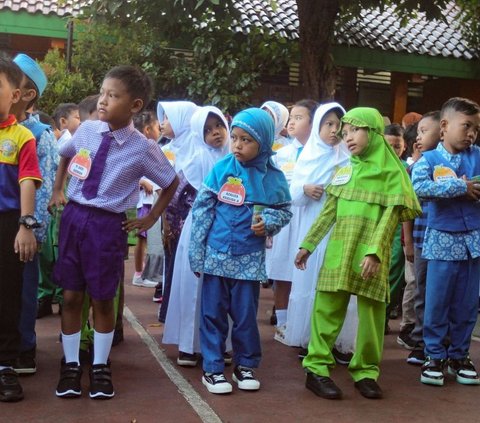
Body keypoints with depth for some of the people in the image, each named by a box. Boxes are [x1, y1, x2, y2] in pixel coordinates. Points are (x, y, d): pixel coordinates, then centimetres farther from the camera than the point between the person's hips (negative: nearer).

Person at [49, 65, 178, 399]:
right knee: (71, 296, 9)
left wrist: (150, 220, 6)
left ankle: (100, 367, 23)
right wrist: (58, 191, 16)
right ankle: (71, 365, 24)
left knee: (102, 299, 7)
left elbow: (172, 183, 4)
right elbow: (65, 156, 23)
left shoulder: (143, 148, -12)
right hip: (73, 217, 4)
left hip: (107, 225, -3)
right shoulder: (87, 130, -1)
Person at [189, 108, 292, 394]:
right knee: (213, 312, 6)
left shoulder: (273, 177, -3)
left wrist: (268, 222, -14)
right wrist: (197, 252, -3)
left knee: (246, 314, 9)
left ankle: (245, 365, 25)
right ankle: (212, 368, 17)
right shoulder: (222, 168, -5)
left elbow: (285, 210, 9)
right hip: (217, 254, 0)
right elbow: (202, 209, -2)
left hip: (250, 258, 0)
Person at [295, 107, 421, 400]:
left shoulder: (392, 171, 0)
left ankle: (366, 371, 15)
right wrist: (308, 245, 14)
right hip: (339, 253, 3)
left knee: (371, 313, 3)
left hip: (372, 255, -3)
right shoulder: (343, 172, 12)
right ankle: (317, 368, 3)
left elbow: (390, 216, -8)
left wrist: (373, 251, -19)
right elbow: (328, 213, 16)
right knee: (327, 309, -1)